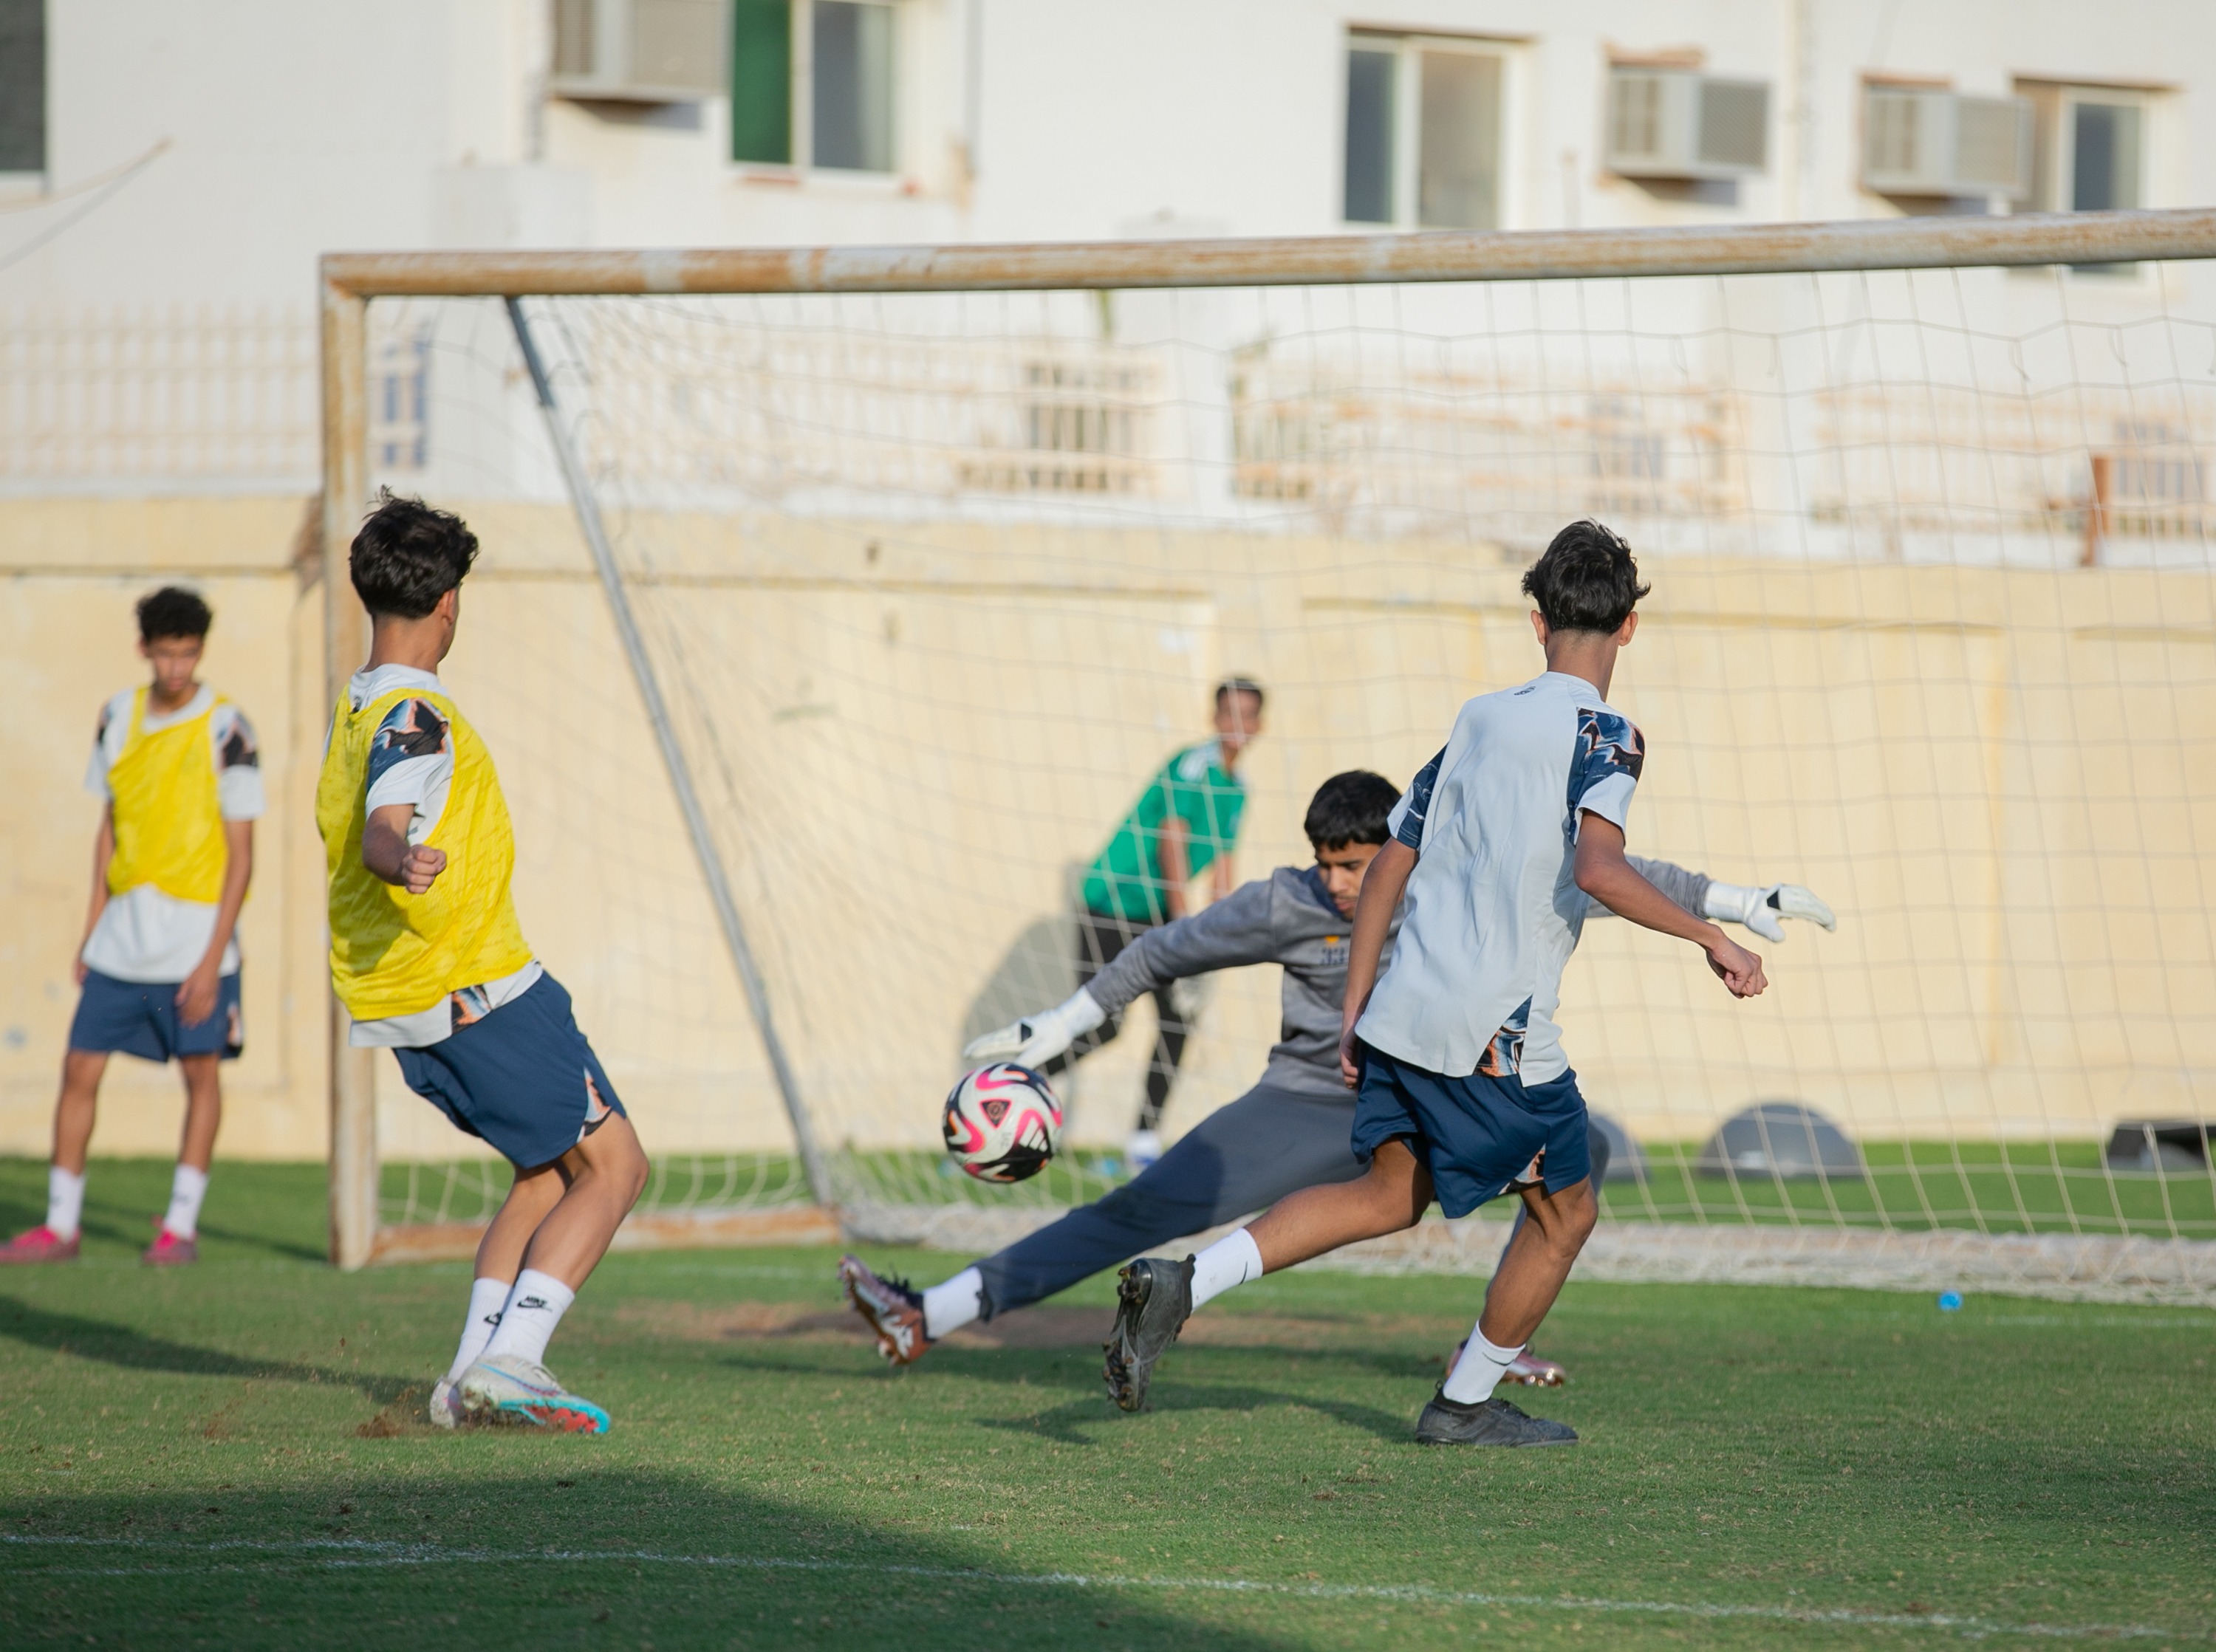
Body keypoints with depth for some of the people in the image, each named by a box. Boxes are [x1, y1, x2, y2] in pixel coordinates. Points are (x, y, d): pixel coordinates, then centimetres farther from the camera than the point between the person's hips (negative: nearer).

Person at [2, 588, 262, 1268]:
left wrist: (213, 957, -14)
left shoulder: (225, 730, -9)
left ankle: (181, 1225, 10)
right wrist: (93, 928, 15)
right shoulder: (119, 717, 6)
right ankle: (60, 1225, 9)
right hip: (123, 935, 5)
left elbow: (241, 854, -9)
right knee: (79, 1069, 2)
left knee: (201, 1073, 0)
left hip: (195, 936, -5)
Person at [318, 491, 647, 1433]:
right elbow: (383, 831, -33)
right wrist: (405, 861, -55)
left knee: (550, 1170, 19)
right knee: (612, 1167, -4)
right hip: (476, 990, -9)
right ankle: (508, 1360, -17)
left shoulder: (354, 712, 13)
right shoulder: (416, 717, -16)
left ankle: (476, 1373, 7)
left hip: (393, 1003, 9)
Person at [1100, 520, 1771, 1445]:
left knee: (1393, 1195, 16)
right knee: (1566, 1212, 14)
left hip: (1403, 1010, 7)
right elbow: (1598, 870, -24)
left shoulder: (1477, 721, 15)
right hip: (1498, 1033, -7)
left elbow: (1388, 867, 16)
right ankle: (1465, 1405, 21)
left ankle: (1181, 1285, -1)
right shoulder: (1604, 736, -7)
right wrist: (1710, 937, -15)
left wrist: (1354, 1013, 21)